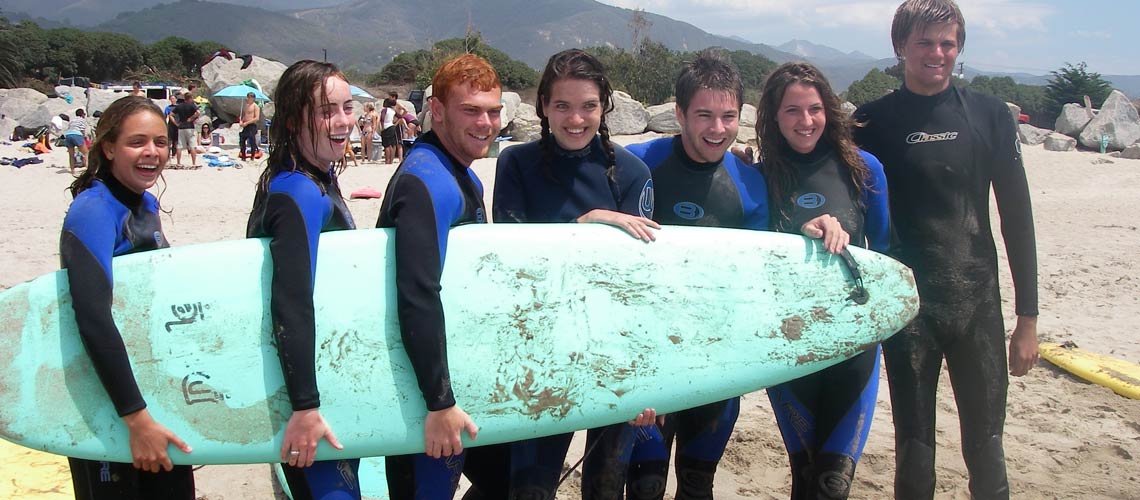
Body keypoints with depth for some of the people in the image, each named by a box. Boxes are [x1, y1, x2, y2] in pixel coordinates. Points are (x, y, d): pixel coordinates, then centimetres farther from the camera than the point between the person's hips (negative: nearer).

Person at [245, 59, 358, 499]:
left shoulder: (321, 178, 7)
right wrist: (305, 407, -32)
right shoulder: (301, 194, -23)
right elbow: (292, 301, -30)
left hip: (331, 363, 10)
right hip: (307, 377, -10)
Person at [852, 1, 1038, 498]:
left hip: (978, 305, 1)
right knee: (914, 448, 5)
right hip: (907, 306, -1)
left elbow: (1016, 217, 5)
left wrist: (1027, 317, 3)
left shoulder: (989, 115, 4)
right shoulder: (873, 122, 0)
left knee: (985, 446, 9)